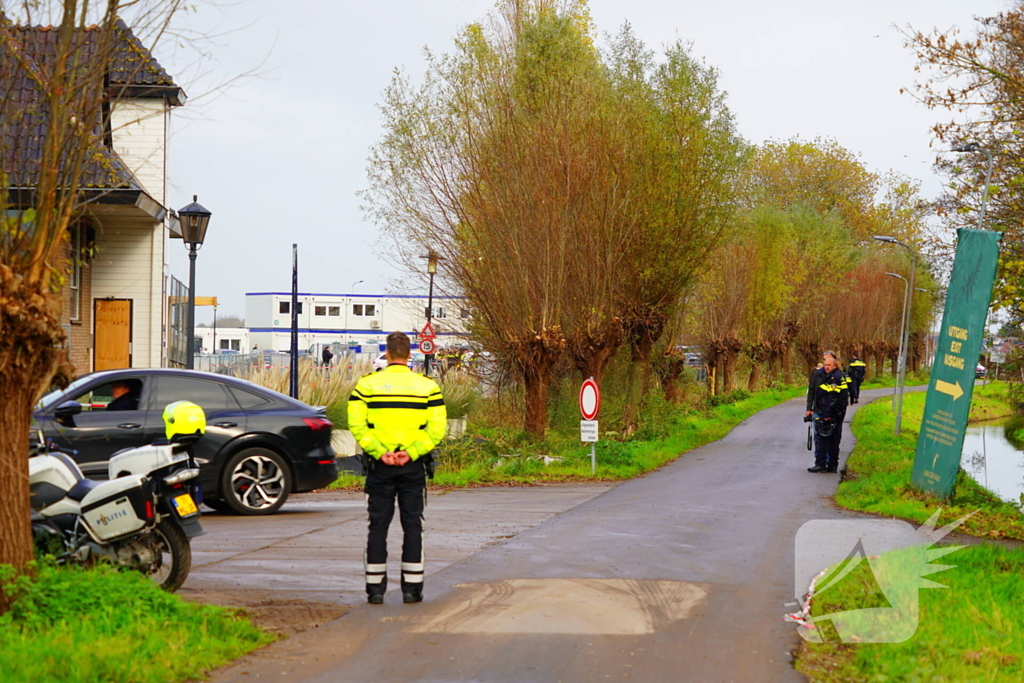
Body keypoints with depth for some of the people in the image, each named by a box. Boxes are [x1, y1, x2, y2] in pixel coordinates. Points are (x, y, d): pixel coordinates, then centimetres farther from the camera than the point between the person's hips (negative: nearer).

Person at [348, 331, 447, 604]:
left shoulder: (366, 384, 0)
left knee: (378, 525, 6)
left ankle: (375, 588, 6)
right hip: (414, 468, 0)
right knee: (412, 525, 6)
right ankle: (412, 588, 7)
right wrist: (411, 452, -11)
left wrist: (379, 452, -12)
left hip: (379, 466, 0)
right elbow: (437, 427, -6)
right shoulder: (427, 386, 2)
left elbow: (357, 425, -9)